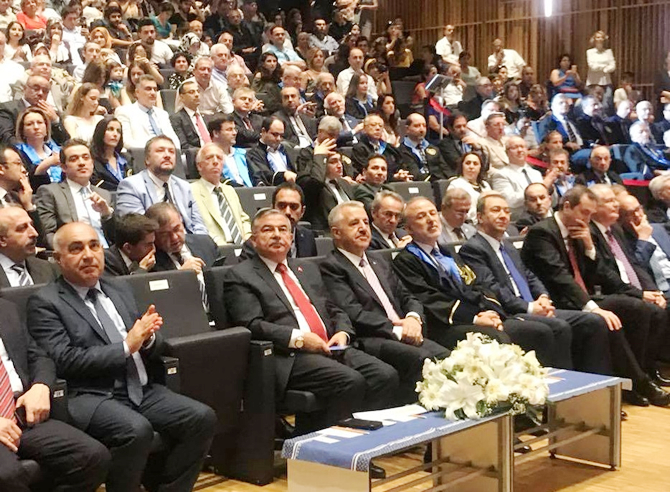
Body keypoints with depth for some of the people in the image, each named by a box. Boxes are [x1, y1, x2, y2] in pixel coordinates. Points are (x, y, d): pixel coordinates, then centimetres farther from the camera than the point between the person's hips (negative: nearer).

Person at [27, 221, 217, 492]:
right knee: (137, 430, -34)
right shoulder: (45, 303, -2)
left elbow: (151, 350, 18)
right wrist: (126, 346, -15)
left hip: (140, 390, 6)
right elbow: (66, 362, -13)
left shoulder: (120, 292, 17)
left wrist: (147, 337, -6)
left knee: (202, 417, -14)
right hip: (89, 397, -6)